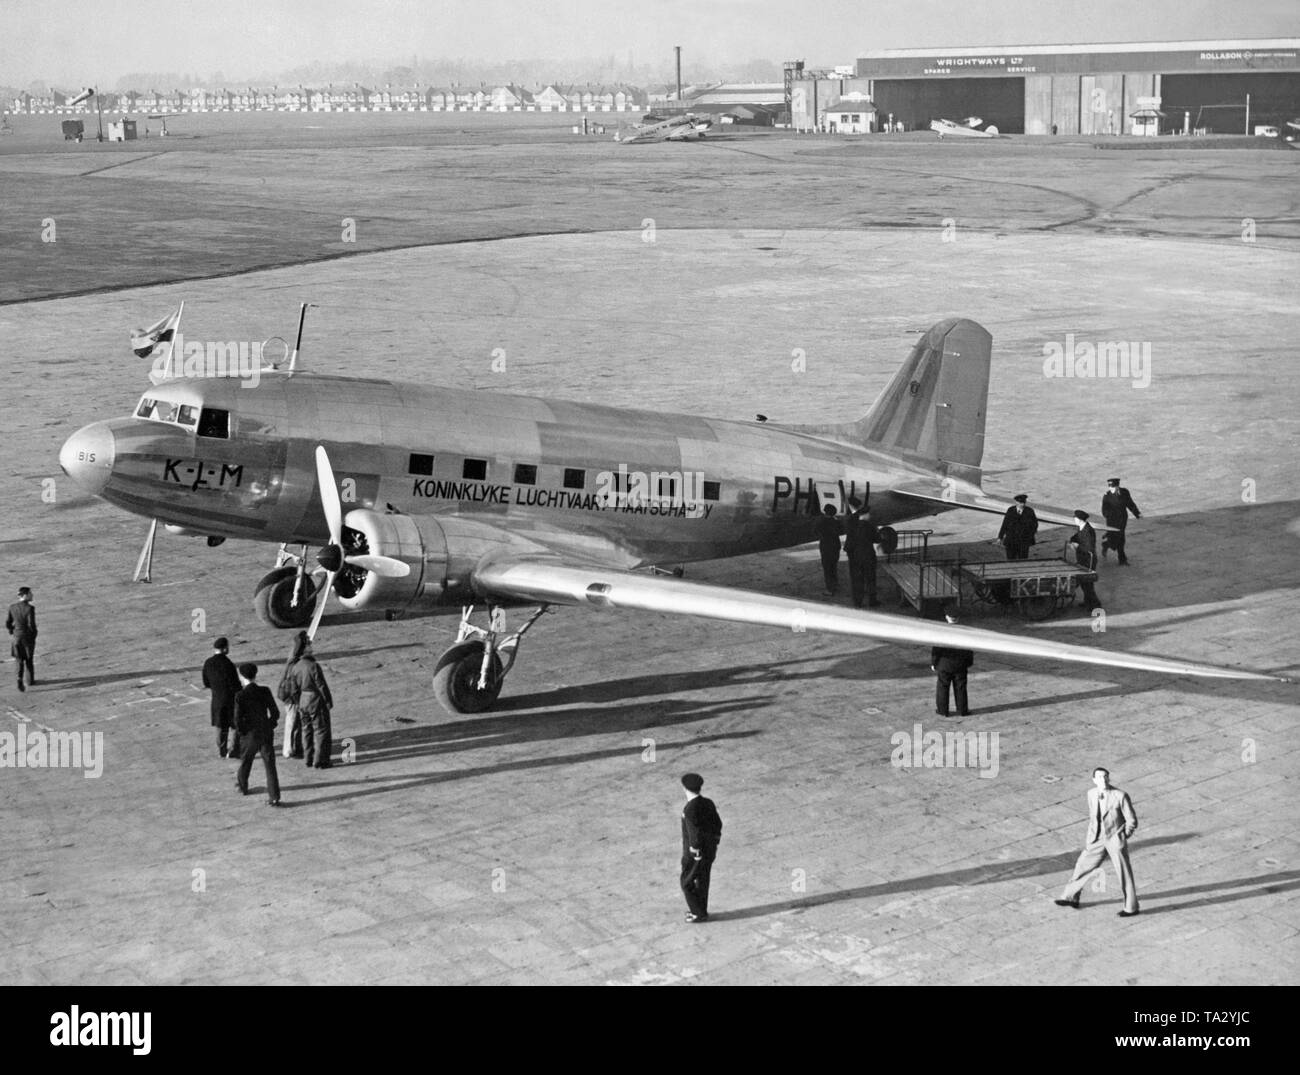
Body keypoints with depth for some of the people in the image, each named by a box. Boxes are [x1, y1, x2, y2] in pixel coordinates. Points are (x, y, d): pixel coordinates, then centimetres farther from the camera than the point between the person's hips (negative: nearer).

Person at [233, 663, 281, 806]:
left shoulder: (240, 696, -14)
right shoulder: (265, 691, -7)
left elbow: (238, 720, -15)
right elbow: (275, 713, -4)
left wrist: (243, 732, 2)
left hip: (250, 735, -1)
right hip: (267, 734, 1)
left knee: (246, 762, 23)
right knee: (270, 766, 4)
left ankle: (242, 786, 44)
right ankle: (274, 797, -1)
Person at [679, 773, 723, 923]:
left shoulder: (689, 809, -26)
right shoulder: (708, 803, -3)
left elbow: (695, 833, -26)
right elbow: (718, 824, 5)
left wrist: (696, 851, -16)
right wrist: (714, 845, 16)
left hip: (694, 852, -7)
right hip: (710, 849, 7)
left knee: (687, 883, 9)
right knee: (702, 881, 21)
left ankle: (699, 913, 13)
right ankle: (700, 910, 33)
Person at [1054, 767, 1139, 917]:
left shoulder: (1121, 796, -19)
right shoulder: (1091, 793, -1)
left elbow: (1132, 821, -10)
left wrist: (1120, 838, -7)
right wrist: (1091, 837, 12)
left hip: (1115, 840, -5)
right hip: (1097, 840, 5)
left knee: (1124, 873, 4)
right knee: (1083, 865, 13)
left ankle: (1131, 907, 21)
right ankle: (1071, 897, 31)